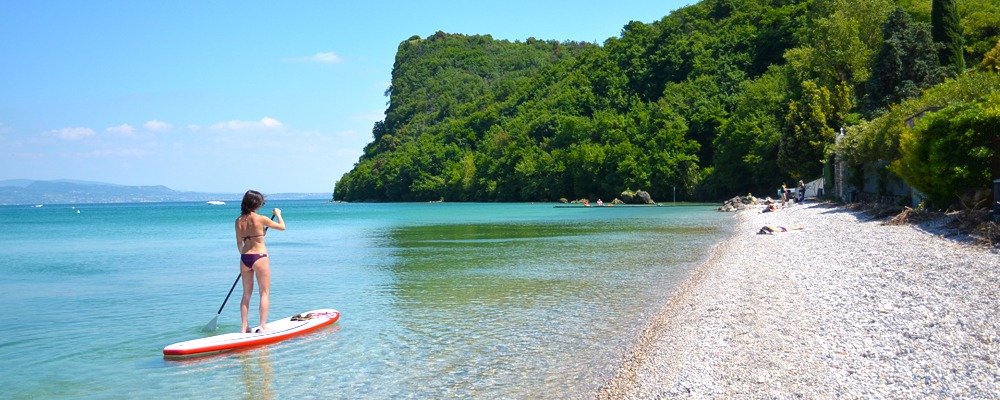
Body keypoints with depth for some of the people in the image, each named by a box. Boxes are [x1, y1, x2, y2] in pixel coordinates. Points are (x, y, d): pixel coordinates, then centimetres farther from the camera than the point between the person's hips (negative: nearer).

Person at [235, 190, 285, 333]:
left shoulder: (239, 221, 3)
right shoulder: (261, 219, -11)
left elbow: (239, 243, 12)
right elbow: (282, 227, 1)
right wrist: (278, 214, 18)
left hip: (245, 259, 5)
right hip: (260, 257, -5)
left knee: (246, 294, 15)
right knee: (265, 293, 4)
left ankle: (243, 327, 16)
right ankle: (263, 326, 1)